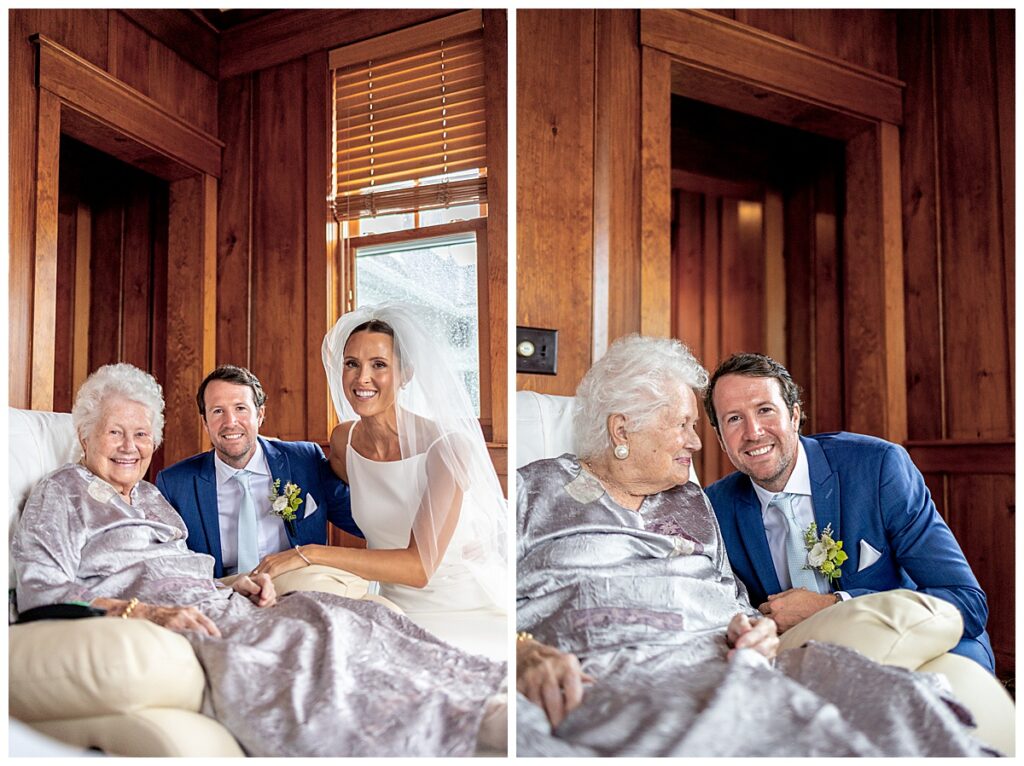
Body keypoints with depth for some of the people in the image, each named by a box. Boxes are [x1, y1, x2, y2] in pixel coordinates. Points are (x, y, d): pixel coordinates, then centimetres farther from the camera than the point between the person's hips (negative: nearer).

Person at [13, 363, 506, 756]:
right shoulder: (60, 494, 8)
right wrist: (145, 612, -21)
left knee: (329, 617, -20)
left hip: (214, 608, 7)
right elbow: (40, 591, -7)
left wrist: (234, 586, 5)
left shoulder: (152, 498, 29)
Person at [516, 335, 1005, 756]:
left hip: (728, 666, 6)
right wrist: (527, 655, -19)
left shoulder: (692, 503, 28)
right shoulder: (537, 488, 11)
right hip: (605, 674, -5)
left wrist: (753, 630, 0)